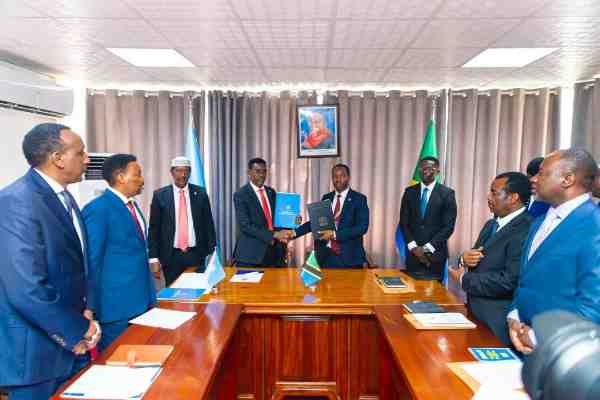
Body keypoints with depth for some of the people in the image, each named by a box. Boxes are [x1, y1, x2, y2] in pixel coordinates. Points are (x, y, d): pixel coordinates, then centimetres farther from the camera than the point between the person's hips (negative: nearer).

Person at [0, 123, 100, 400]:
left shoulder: (62, 196, 7)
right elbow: (26, 291, -27)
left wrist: (81, 314, 1)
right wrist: (78, 330, -15)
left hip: (69, 341, 8)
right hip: (36, 348, -8)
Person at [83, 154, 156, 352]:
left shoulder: (131, 205, 11)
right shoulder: (97, 209, -15)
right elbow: (92, 262, -16)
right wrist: (92, 309, -13)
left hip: (141, 300, 8)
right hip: (117, 305, -8)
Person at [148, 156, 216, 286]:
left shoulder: (200, 193, 3)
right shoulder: (160, 195, 0)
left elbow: (208, 224, 7)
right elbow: (153, 229, 1)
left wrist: (212, 251, 4)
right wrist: (154, 258, -4)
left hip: (196, 255, 1)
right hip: (171, 256, -1)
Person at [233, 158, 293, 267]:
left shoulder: (271, 192, 11)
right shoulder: (240, 195, -8)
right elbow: (245, 226, -17)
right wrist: (274, 235, -22)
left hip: (274, 251, 5)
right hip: (251, 254, -5)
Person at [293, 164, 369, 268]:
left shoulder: (359, 199, -3)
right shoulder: (326, 198, 10)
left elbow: (362, 227, -13)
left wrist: (335, 234, -21)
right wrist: (295, 232, -5)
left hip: (349, 258, -3)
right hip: (326, 256, 3)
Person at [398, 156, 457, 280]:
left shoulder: (447, 193, -2)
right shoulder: (410, 191, 6)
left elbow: (448, 226, -6)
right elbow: (403, 222, 5)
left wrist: (427, 248, -11)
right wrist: (413, 246, -6)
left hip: (435, 253, -2)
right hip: (413, 252, 2)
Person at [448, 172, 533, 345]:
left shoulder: (525, 230, -20)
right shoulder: (491, 225, 10)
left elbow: (509, 281, -26)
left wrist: (464, 279, -14)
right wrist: (464, 258, -8)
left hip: (497, 323, -8)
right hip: (476, 312, 8)